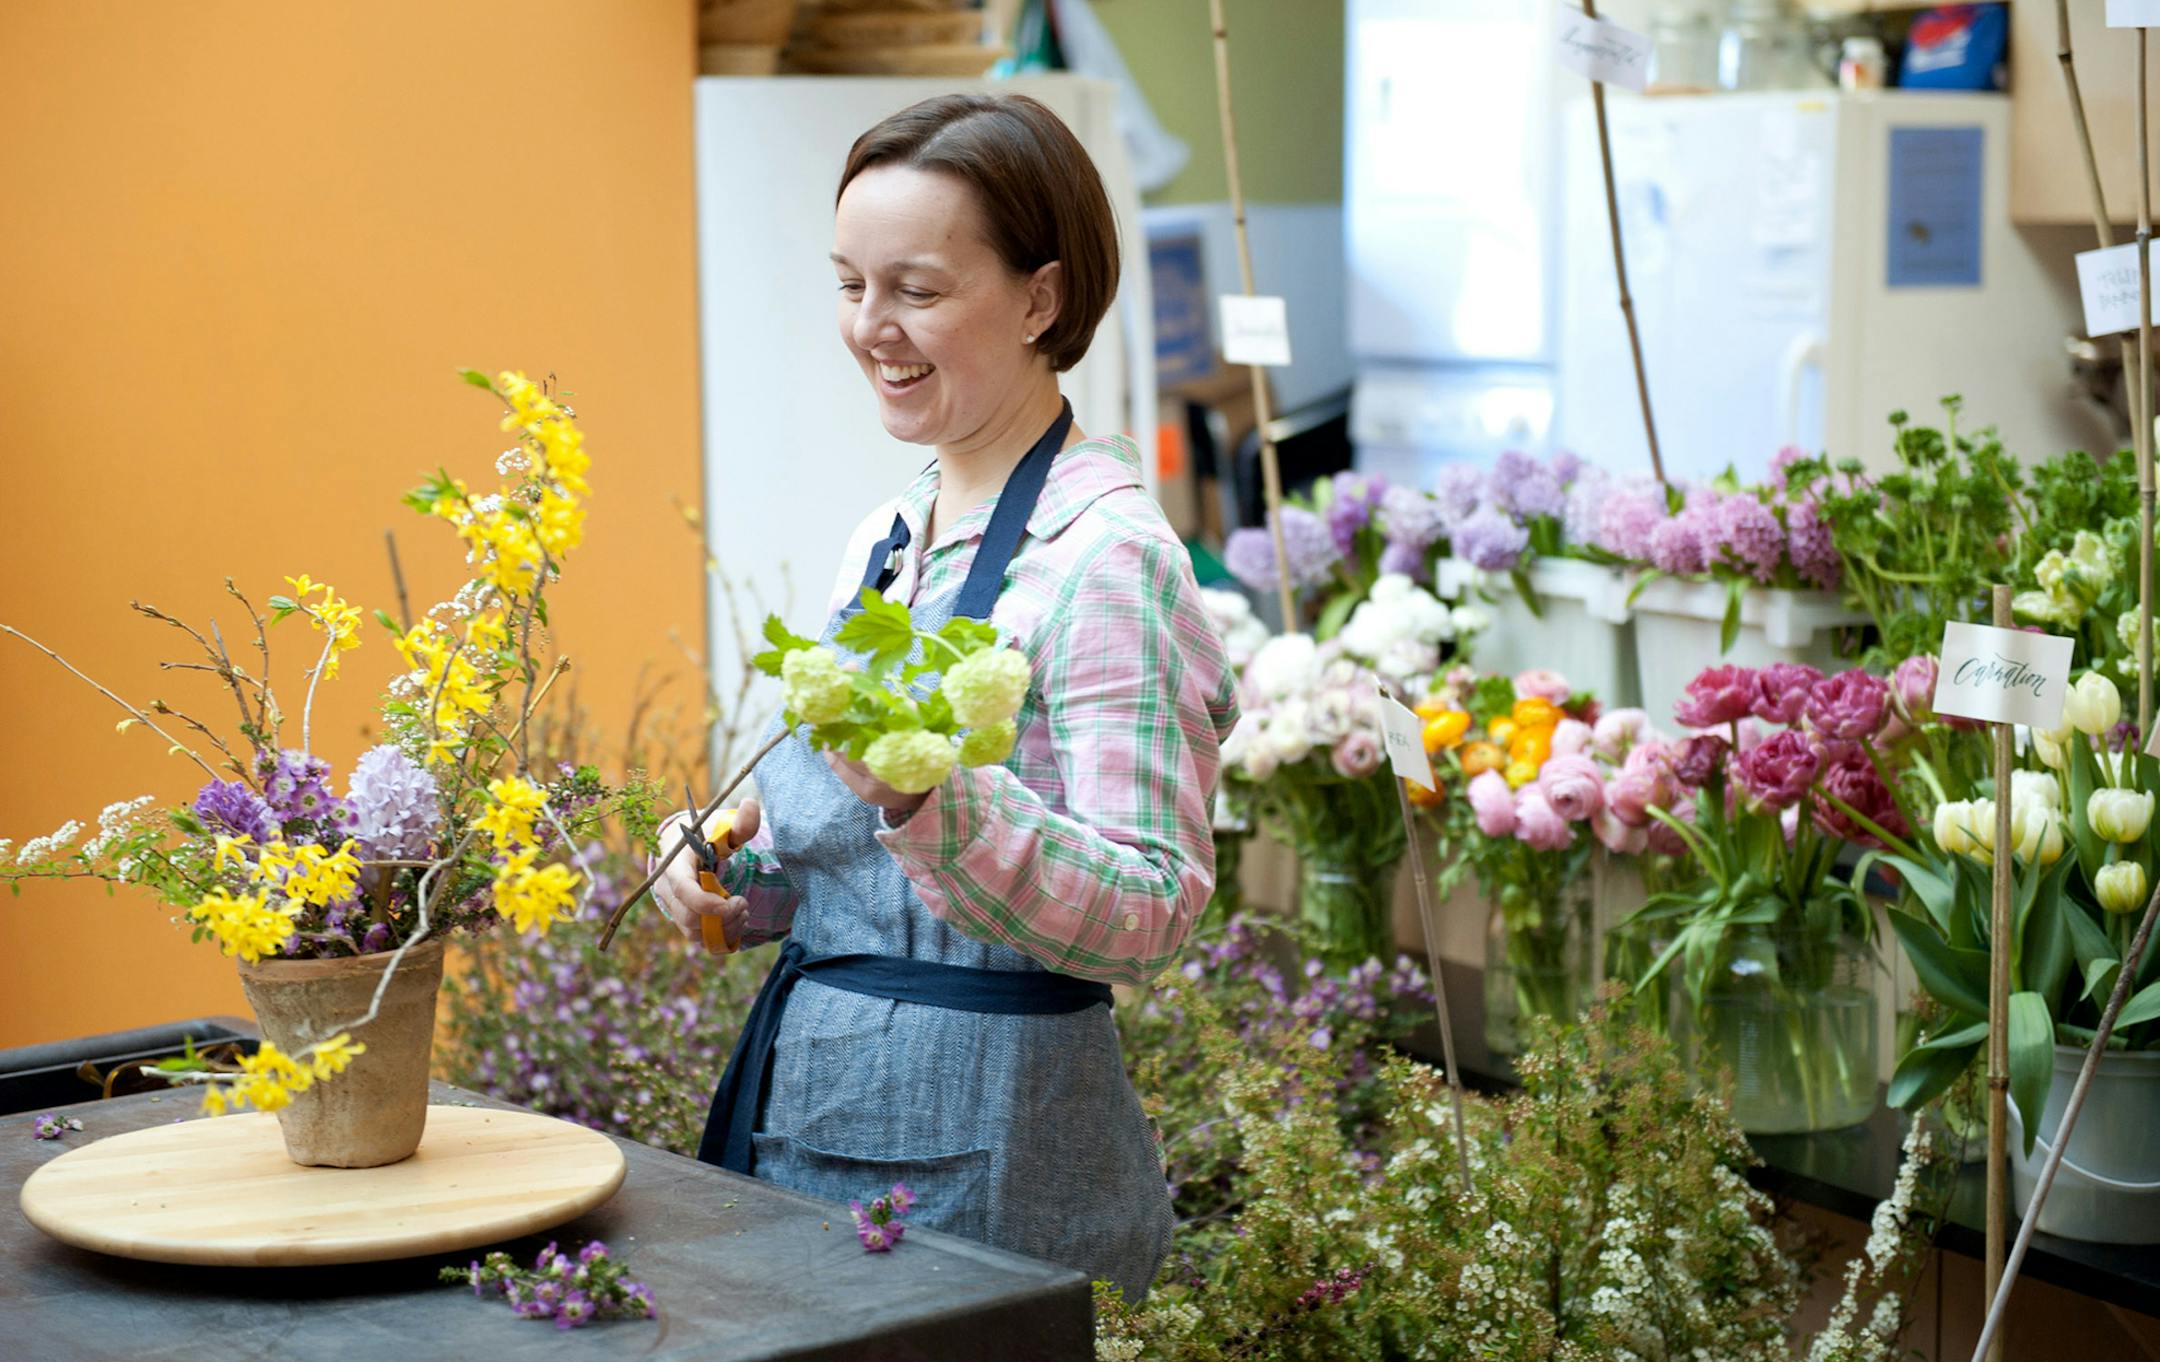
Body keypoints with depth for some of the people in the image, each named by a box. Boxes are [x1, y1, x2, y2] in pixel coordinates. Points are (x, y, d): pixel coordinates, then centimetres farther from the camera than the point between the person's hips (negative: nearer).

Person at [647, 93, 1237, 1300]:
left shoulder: (1105, 555, -15)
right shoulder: (887, 541, 10)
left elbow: (1151, 911, -21)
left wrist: (930, 797, -34)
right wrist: (741, 878, -1)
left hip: (981, 1147, -8)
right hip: (802, 1108, 8)